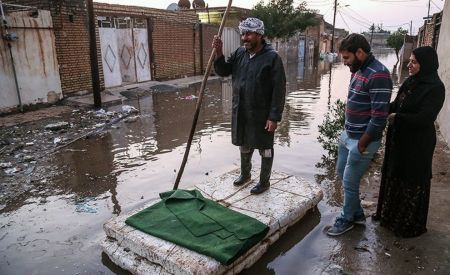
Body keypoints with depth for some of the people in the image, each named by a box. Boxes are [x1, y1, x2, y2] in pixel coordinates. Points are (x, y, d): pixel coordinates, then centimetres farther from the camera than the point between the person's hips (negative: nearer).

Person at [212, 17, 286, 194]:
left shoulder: (272, 57, -15)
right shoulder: (239, 53, 3)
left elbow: (279, 90, -16)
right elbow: (223, 72, 8)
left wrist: (274, 117, -19)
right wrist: (219, 53, -10)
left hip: (261, 114, -6)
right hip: (240, 112, 6)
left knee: (264, 148, 9)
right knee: (244, 145, 21)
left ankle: (264, 181, 27)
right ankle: (245, 173, 43)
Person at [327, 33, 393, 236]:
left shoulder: (378, 75, -22)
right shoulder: (359, 70, 8)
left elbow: (379, 117, -24)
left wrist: (362, 144, -17)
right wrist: (347, 132, 12)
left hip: (362, 140, -10)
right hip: (348, 135, 10)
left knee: (350, 182, 4)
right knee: (341, 173, 20)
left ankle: (347, 219, 28)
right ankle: (357, 213, 37)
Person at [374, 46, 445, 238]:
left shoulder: (435, 88, -17)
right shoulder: (410, 82, 5)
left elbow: (424, 118, -24)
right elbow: (396, 105, 10)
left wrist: (396, 118, -20)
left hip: (417, 145, -8)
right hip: (398, 140, 8)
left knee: (413, 182, 6)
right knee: (394, 177, 19)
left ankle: (412, 226, 24)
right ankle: (390, 215, 38)